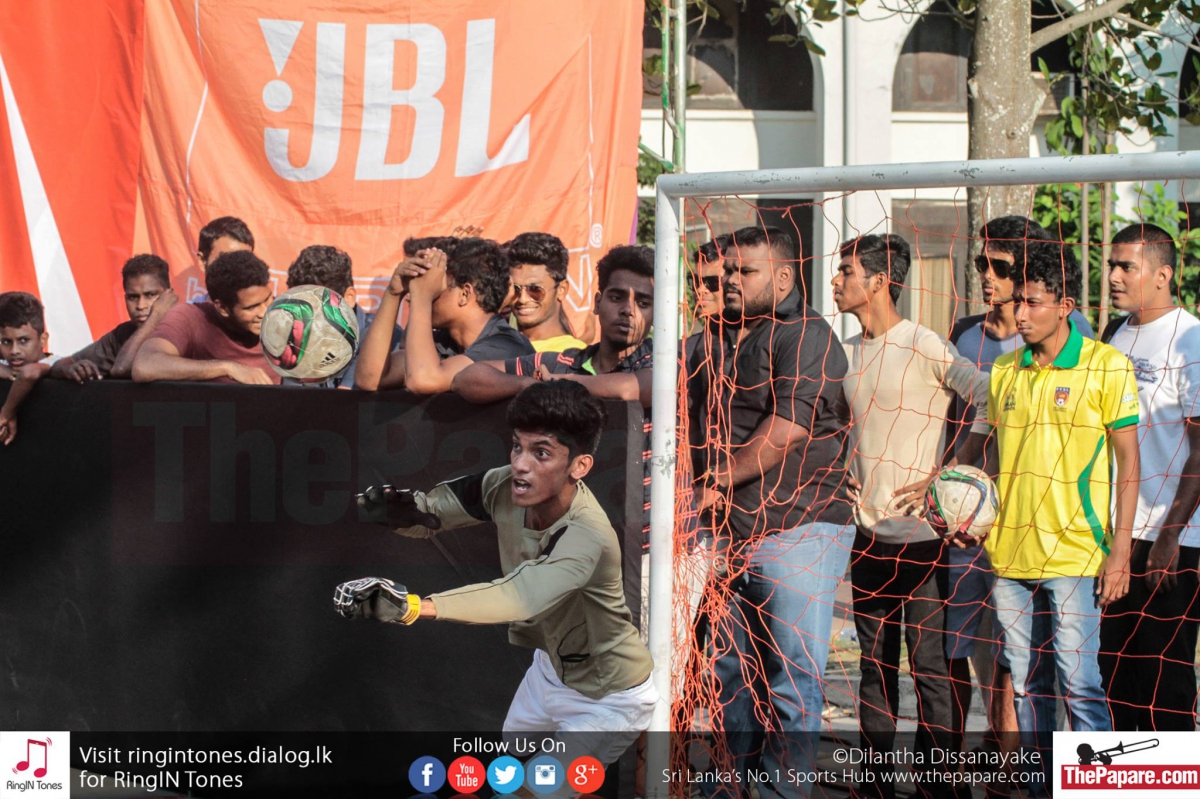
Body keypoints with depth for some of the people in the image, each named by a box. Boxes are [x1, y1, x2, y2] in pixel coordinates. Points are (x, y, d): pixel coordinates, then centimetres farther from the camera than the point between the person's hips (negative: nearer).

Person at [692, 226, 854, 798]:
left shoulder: (805, 336, -7)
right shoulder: (717, 342, 18)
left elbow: (788, 427, -17)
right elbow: (696, 424, 26)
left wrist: (718, 482, -11)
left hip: (796, 528, -8)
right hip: (730, 531, 8)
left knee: (792, 675, -5)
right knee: (732, 668, 12)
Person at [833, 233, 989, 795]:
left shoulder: (924, 347, -11)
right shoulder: (848, 353, 11)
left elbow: (992, 403, -14)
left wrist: (945, 474, -15)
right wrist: (850, 479, 10)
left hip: (921, 535, -7)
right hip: (870, 532, 7)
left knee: (928, 665, -4)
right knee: (875, 665, 11)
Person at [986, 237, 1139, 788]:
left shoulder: (1107, 366, -4)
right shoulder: (1004, 370, 10)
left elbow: (1128, 461, -3)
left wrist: (1120, 550, -9)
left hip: (1073, 555, -5)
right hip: (1008, 553, 5)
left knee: (1078, 684, -8)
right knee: (1022, 684, 9)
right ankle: (1039, 787, 19)